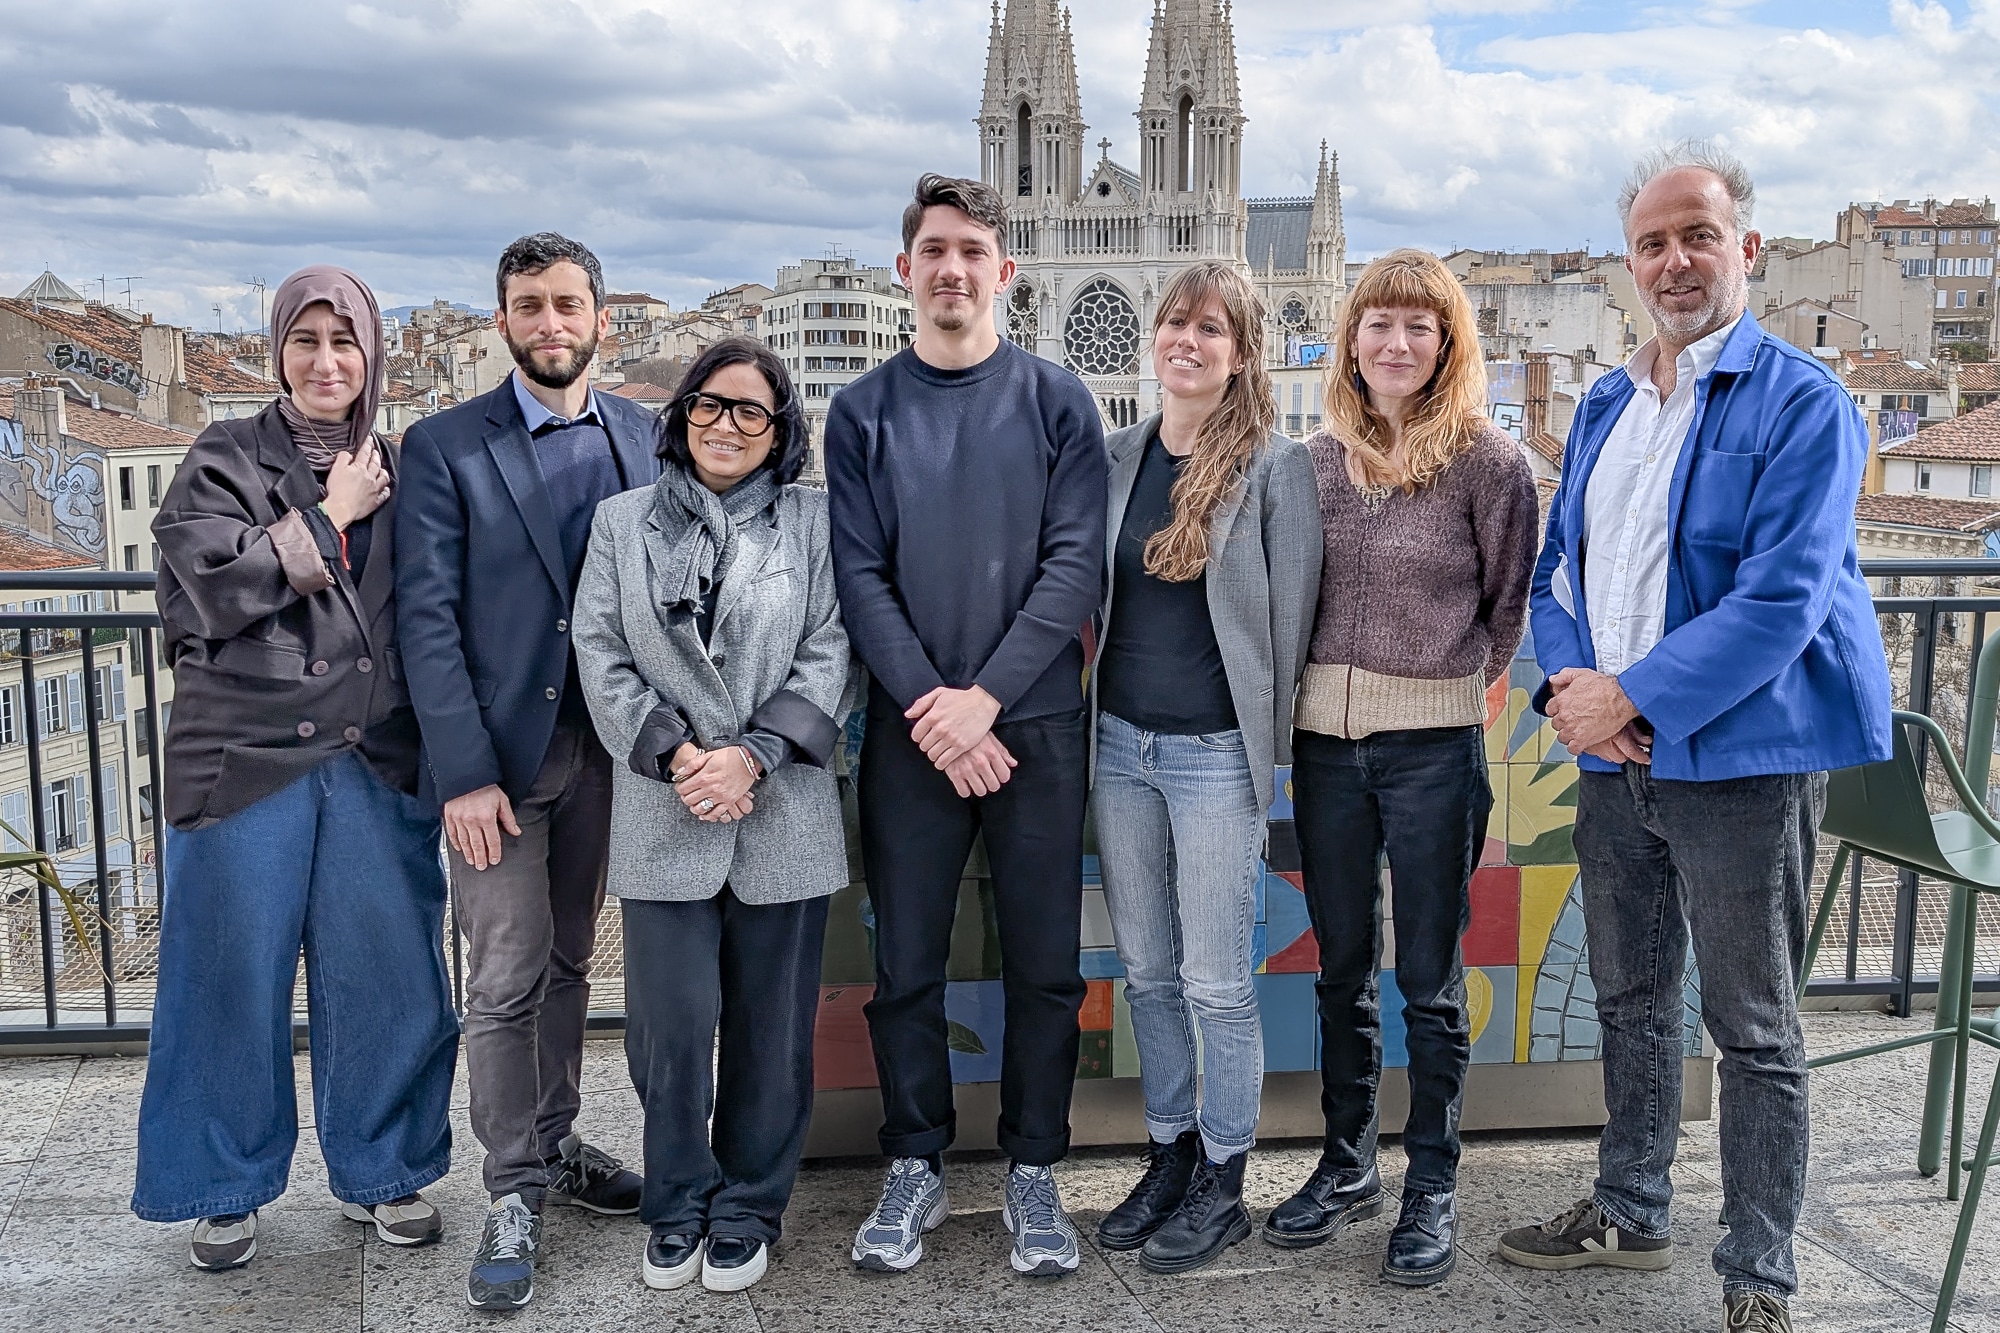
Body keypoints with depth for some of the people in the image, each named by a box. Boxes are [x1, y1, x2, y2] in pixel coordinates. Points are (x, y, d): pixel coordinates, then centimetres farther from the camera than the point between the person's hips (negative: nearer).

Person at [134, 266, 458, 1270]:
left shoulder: (399, 472, 11)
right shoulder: (224, 461, 3)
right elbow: (217, 587, -12)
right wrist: (329, 517, -8)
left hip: (377, 761, 2)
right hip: (248, 755, -2)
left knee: (386, 971, 6)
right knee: (234, 974, 5)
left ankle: (378, 1172, 24)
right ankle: (224, 1189, 23)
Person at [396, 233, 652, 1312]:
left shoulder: (642, 438, 6)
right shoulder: (444, 448, -3)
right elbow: (427, 618, -8)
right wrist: (465, 772, -14)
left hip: (602, 747, 4)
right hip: (499, 755, -3)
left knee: (568, 960, 15)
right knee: (507, 979, -1)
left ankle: (553, 1143, 30)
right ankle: (514, 1193, 12)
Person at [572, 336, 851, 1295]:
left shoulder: (812, 521, 5)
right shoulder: (623, 521, 9)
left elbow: (828, 654, -1)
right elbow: (601, 656, 3)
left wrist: (752, 755, -13)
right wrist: (674, 753, -10)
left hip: (783, 814, 0)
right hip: (663, 817, 1)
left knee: (770, 1028, 8)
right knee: (672, 1024, 2)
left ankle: (747, 1210, 26)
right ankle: (676, 1208, 23)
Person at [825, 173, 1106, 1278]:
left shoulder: (1056, 402, 3)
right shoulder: (864, 411, 6)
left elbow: (1074, 565, -5)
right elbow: (859, 575, -1)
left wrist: (983, 698, -14)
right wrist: (928, 707, -13)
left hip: (1035, 726, 0)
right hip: (909, 730, 1)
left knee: (1045, 967, 6)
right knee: (906, 966, 7)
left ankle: (1033, 1173, 21)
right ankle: (916, 1166, 23)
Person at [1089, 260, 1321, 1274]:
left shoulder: (1275, 466, -7)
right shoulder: (1118, 458, 7)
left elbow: (1289, 616, -5)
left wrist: (1265, 743, -2)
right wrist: (1102, 708, 9)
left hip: (1216, 753, -5)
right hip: (1121, 742, 5)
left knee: (1217, 982, 2)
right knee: (1146, 972, 14)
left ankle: (1222, 1184, 18)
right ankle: (1169, 1154, 29)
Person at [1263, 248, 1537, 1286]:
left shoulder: (1487, 460, -6)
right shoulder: (1318, 458, 5)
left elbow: (1509, 604, 4)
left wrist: (1450, 682, 4)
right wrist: (1337, 683, 8)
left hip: (1433, 744, -4)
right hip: (1324, 735, 4)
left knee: (1429, 980, 6)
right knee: (1342, 966, 14)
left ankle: (1432, 1186, 22)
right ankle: (1346, 1165, 29)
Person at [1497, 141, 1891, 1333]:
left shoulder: (1802, 403, -9)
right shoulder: (1604, 406, 13)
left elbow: (1780, 600, -18)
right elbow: (1559, 567, 13)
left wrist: (1633, 697, -20)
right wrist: (1571, 681, -6)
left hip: (1742, 754, -6)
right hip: (1613, 753, 7)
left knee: (1754, 1029, 4)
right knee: (1631, 1001, 19)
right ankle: (1631, 1214, 36)